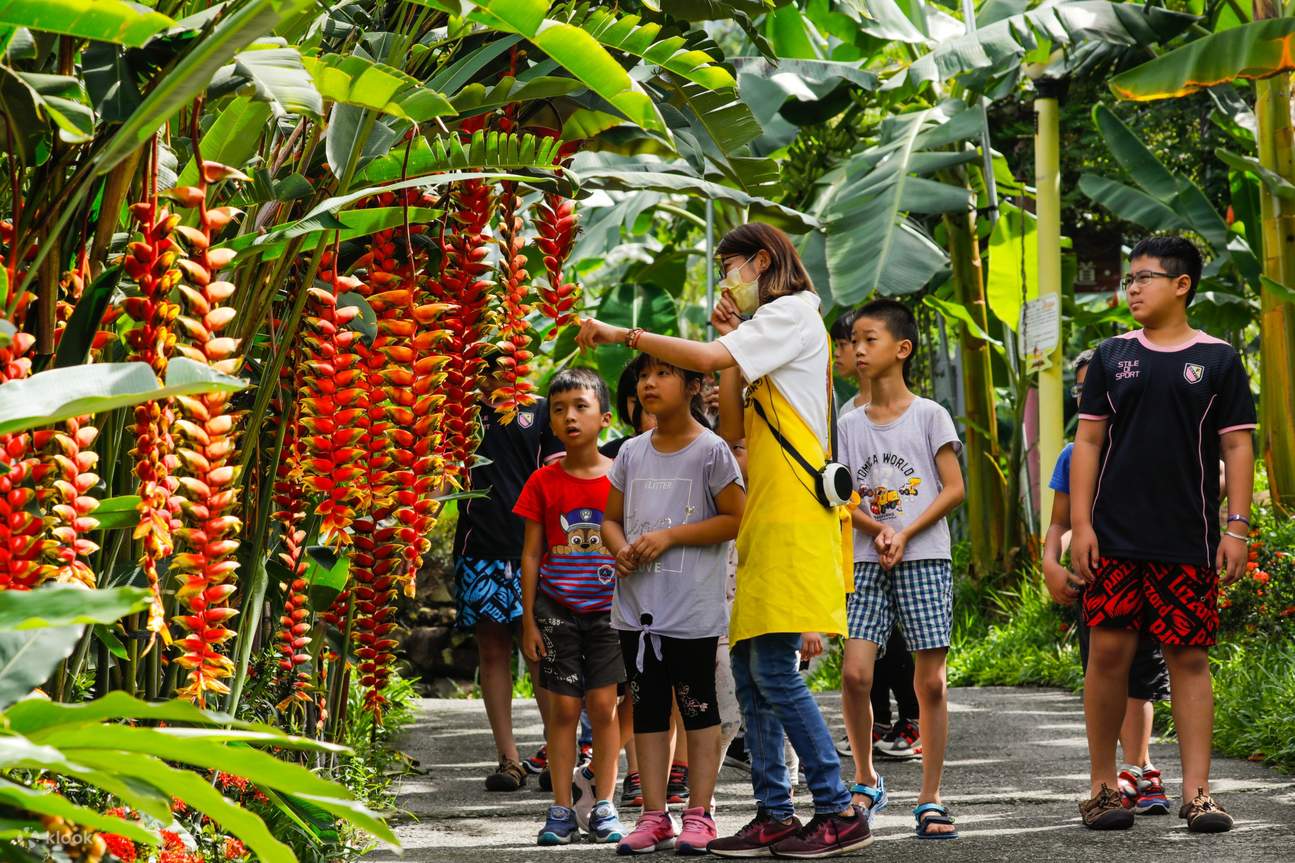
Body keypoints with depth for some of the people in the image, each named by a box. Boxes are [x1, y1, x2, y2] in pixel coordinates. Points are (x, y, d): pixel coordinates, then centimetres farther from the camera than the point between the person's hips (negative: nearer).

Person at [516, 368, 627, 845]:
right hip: (557, 609, 0)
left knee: (603, 704, -2)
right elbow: (531, 554, 3)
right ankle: (562, 809, 7)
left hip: (608, 609, 0)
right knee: (563, 707, 1)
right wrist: (528, 620, 0)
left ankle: (601, 805, 8)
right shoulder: (543, 482, 0)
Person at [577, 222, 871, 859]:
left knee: (774, 671, -14)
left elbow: (706, 359, -17)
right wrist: (730, 341, 13)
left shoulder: (792, 313, -3)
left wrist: (619, 333, -10)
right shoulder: (768, 333, 26)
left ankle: (839, 812, -12)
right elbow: (733, 429, 18)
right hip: (764, 521, 10)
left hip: (794, 516, -10)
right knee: (750, 670, 6)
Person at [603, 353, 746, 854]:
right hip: (638, 604, 5)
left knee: (697, 706, 2)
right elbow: (611, 519, 17)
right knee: (647, 708, 7)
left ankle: (699, 815, 6)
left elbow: (735, 518, -9)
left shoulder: (710, 450, -5)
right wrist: (621, 549, -6)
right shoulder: (632, 453, 10)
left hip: (692, 607, -5)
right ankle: (654, 816, 11)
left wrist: (669, 537, -15)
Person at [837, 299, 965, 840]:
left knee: (930, 681, -3)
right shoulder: (849, 424, 10)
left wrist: (904, 534, -12)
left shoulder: (929, 415, 2)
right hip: (867, 562, 2)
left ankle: (930, 799, 6)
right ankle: (866, 780, 8)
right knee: (854, 673, -12)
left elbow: (954, 489, -3)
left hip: (924, 558, -2)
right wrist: (878, 530, -12)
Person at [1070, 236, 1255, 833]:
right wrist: (1080, 524, -1)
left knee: (1189, 658, -1)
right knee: (1109, 653, -1)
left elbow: (1237, 448, 4)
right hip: (1115, 538, 1)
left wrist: (1237, 527, -5)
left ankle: (1197, 791, 1)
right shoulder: (1113, 357, 9)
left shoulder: (1217, 360, 5)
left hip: (1189, 540, -1)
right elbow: (1087, 442, 8)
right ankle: (1102, 786, 9)